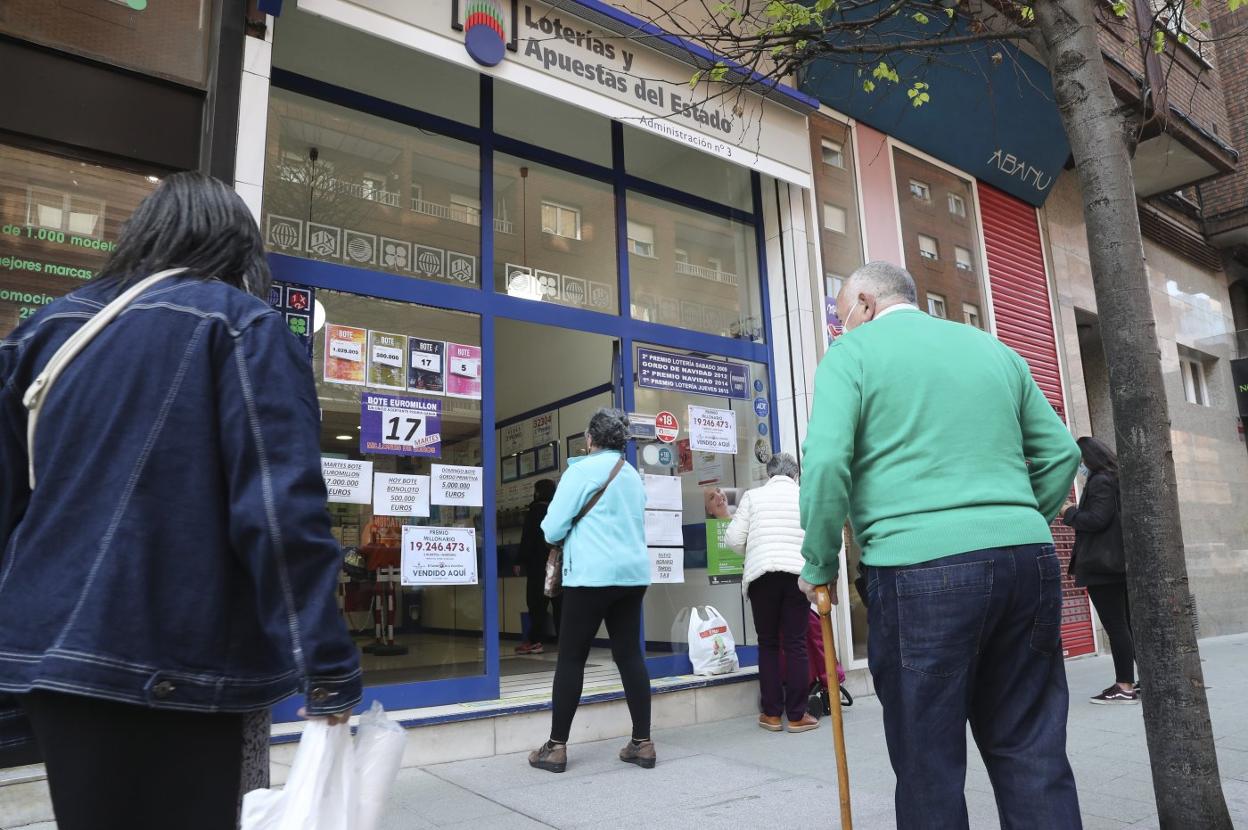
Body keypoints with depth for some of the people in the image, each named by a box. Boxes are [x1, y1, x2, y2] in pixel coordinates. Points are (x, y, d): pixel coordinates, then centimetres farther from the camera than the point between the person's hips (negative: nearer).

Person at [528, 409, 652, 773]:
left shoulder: (582, 470, -6)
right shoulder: (633, 475, 15)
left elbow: (552, 528, -8)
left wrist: (563, 538, 14)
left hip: (593, 574, -6)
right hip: (633, 573, 6)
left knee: (571, 658, 2)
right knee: (629, 654, 10)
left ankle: (556, 748, 8)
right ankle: (642, 743, 12)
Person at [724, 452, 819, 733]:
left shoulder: (753, 495, 8)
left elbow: (734, 538, 2)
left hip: (762, 575, 0)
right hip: (799, 573, 0)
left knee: (768, 644, 9)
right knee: (795, 644, 4)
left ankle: (772, 714, 12)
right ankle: (797, 715, 8)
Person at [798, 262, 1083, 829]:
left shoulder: (853, 351, 2)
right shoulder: (993, 349, 20)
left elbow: (826, 464, -11)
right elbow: (1060, 452, 20)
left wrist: (819, 567, -1)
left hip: (920, 568, -5)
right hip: (1028, 563, 6)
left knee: (929, 766, 4)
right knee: (1034, 752, 13)